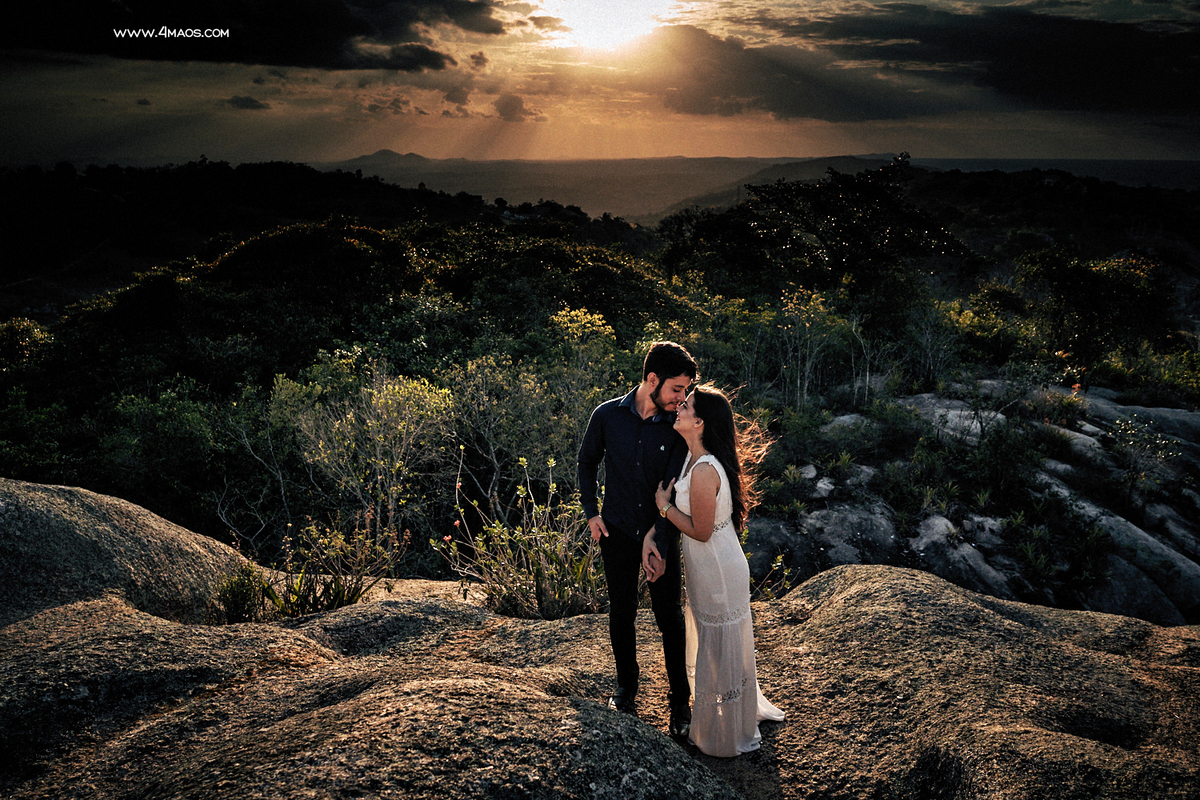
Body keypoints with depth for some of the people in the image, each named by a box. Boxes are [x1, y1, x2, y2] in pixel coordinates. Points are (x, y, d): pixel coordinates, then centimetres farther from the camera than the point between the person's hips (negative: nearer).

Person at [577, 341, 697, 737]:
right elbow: (587, 463, 9)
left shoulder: (677, 427, -10)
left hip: (661, 534, -1)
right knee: (621, 613, 14)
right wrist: (591, 512, 5)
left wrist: (659, 541, -22)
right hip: (618, 532, 1)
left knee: (670, 616, 5)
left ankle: (679, 699, 21)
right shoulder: (607, 416, -7)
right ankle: (626, 685, 35)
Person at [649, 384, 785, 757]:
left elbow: (700, 531, -23)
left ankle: (725, 736, 30)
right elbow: (672, 503, 8)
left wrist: (663, 505, -13)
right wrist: (649, 540, 0)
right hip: (709, 567, 9)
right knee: (709, 640, 26)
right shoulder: (693, 457, -1)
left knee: (719, 647, 9)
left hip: (717, 571, -9)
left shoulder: (704, 471, -30)